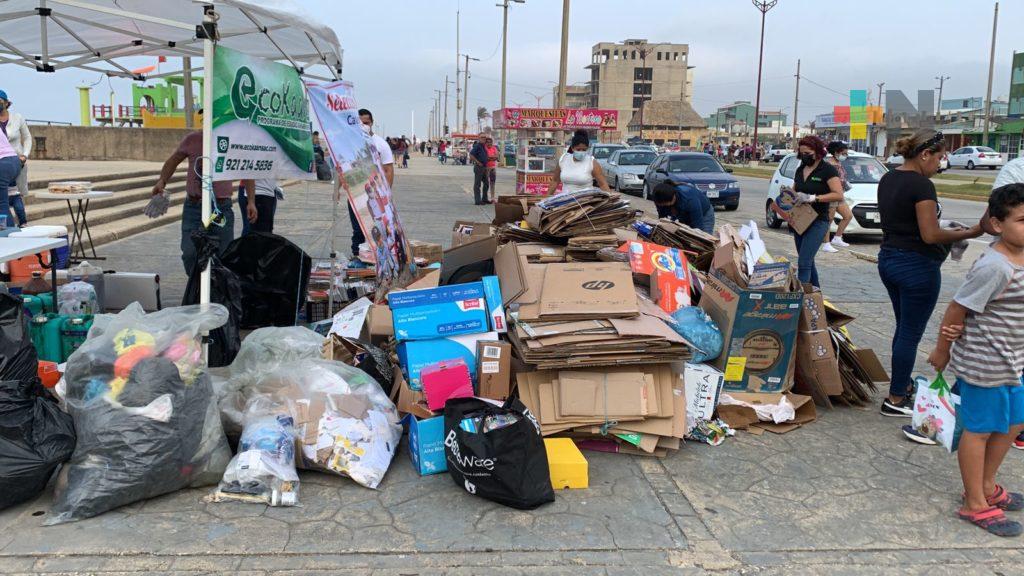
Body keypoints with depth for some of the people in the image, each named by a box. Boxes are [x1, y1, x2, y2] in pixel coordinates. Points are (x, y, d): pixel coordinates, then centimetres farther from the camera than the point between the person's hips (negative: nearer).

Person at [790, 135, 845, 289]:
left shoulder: (827, 170, -9)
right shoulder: (800, 170, 12)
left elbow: (839, 195, -18)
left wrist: (812, 198, -25)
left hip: (818, 222, -8)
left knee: (804, 262, -15)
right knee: (807, 261, 15)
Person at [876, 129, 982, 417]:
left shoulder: (887, 180, 8)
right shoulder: (921, 185, -19)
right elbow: (930, 235, -22)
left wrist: (948, 232, 16)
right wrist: (968, 233, -9)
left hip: (888, 259, 9)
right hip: (917, 266, -9)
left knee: (904, 328, 21)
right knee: (911, 334, 2)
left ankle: (902, 386, 34)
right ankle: (895, 401, 9)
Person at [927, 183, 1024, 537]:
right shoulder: (994, 266, -24)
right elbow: (958, 308, -19)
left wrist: (960, 327, -10)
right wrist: (941, 352, -9)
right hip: (984, 363, -9)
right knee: (978, 429, 5)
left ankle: (986, 486, 40)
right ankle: (975, 505, 20)